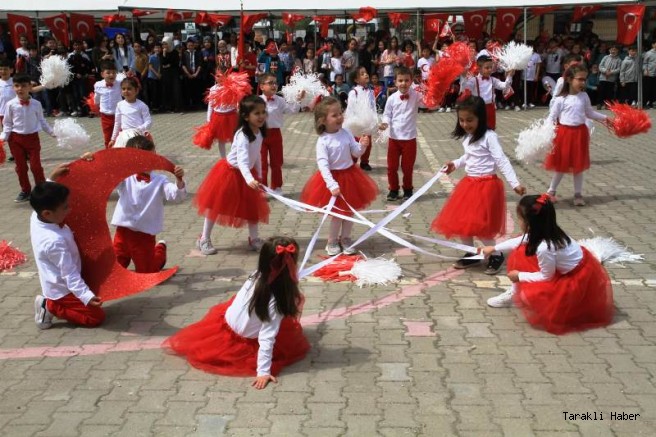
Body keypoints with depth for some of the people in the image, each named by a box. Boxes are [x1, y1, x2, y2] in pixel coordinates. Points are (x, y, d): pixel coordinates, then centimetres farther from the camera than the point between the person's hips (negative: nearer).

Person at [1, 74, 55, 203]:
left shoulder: (36, 104, -4)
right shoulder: (10, 105, -6)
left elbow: (42, 121, 7)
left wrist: (53, 133, 2)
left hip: (32, 137, 0)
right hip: (16, 138, 1)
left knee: (36, 166, 1)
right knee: (20, 167, 9)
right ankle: (25, 191, 23)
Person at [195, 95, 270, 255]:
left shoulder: (259, 133, -5)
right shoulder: (242, 136, -31)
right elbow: (242, 160, -43)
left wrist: (259, 175, 14)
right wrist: (249, 179, -56)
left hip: (248, 173, 8)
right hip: (230, 172, -8)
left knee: (253, 206, 11)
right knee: (216, 206, 3)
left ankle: (254, 239, 26)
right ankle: (204, 240, 15)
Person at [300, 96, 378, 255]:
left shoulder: (346, 133, -5)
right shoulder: (322, 141, -19)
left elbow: (356, 153, 2)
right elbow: (323, 165, -23)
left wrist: (362, 146, -20)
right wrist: (332, 185, -30)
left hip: (350, 175, 5)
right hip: (333, 177, -4)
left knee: (349, 211, 14)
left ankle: (345, 239, 34)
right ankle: (332, 241, 28)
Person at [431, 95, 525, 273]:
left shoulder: (489, 136, -16)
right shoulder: (468, 137, 7)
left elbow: (502, 161, -19)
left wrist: (515, 183, -25)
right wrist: (456, 164, 23)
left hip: (486, 185, -8)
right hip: (469, 183, 8)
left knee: (480, 226, -9)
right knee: (461, 222, 10)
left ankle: (496, 255, 11)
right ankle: (471, 254, 27)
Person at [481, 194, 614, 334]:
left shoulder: (545, 248, -34)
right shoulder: (545, 232, -10)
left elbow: (546, 277, -19)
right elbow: (519, 241, 9)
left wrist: (519, 276, -8)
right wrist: (494, 248, 18)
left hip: (578, 280, -9)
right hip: (565, 269, 9)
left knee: (528, 295, -21)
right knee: (520, 253, 2)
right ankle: (514, 293, 14)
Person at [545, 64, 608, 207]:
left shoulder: (584, 96, 3)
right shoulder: (560, 99, -11)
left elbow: (589, 112, 18)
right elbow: (552, 117, -8)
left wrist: (604, 118, 16)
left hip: (580, 133, 4)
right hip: (564, 132, -4)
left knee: (579, 165, 9)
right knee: (561, 165, 6)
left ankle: (578, 194, 19)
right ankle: (551, 191, 24)